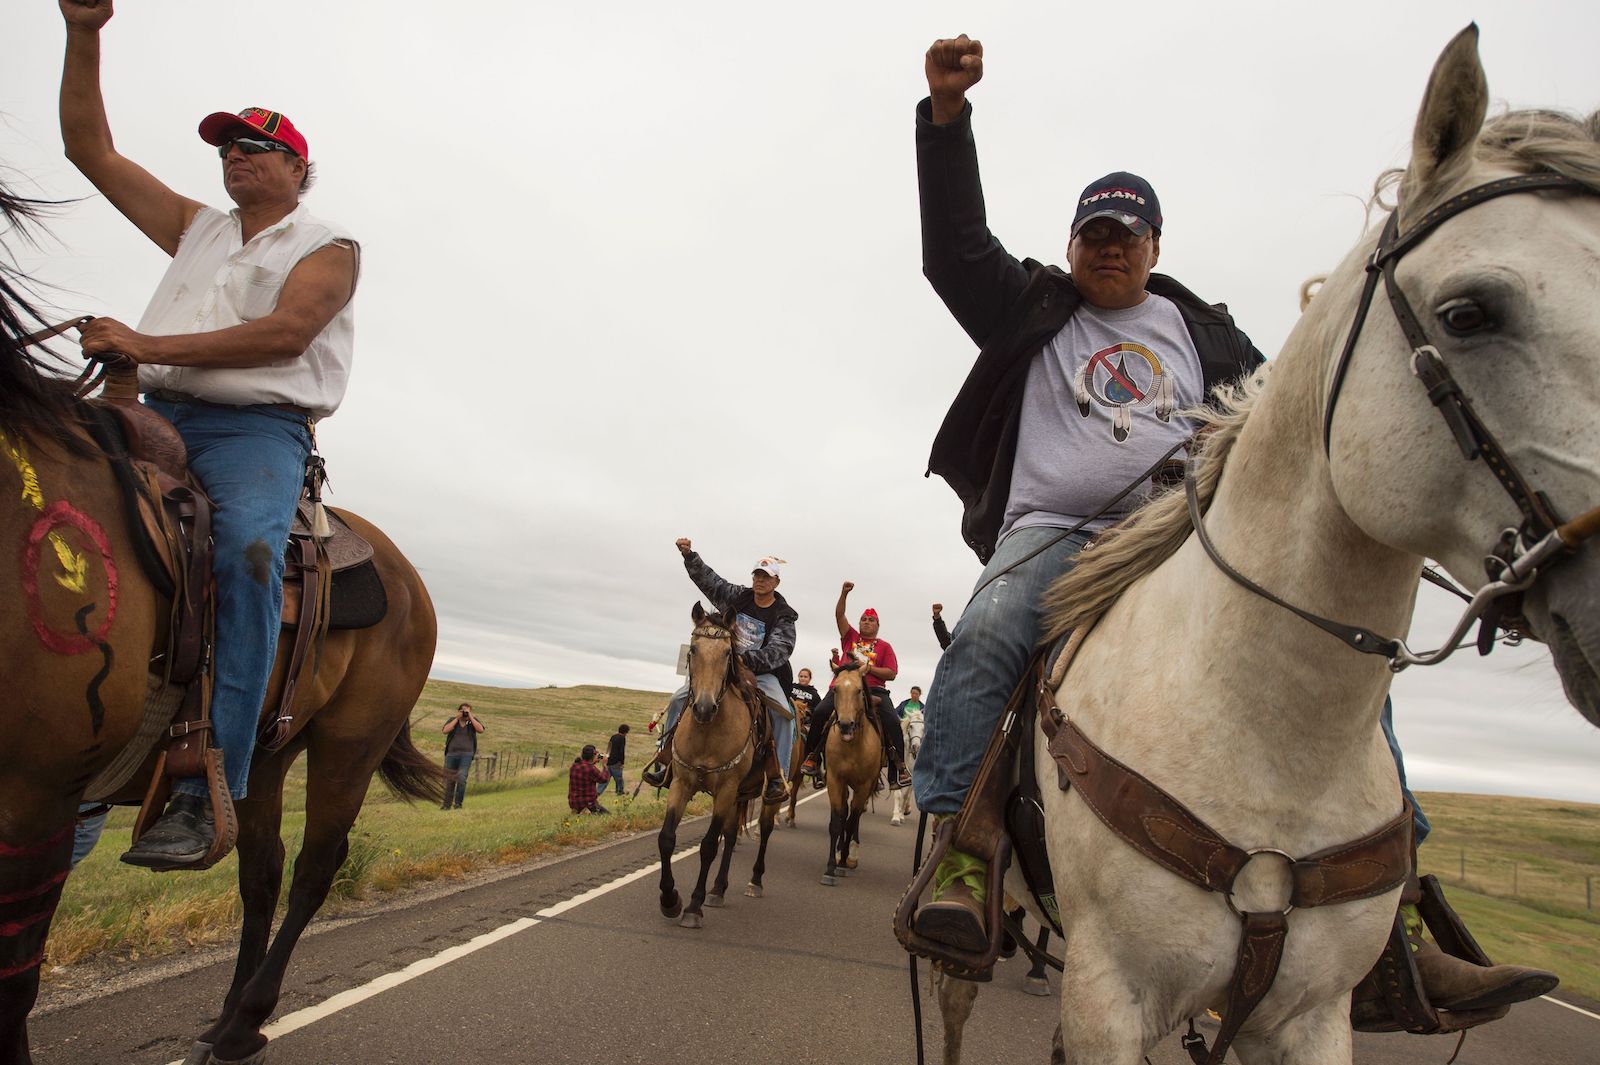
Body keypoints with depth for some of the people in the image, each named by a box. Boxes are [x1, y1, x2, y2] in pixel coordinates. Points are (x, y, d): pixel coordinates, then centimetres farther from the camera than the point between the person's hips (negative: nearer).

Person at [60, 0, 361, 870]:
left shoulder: (327, 247, 8)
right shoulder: (198, 228, 27)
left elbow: (285, 333, -9)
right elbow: (91, 150, 27)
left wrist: (149, 344, -12)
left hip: (259, 426, -6)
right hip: (157, 417, 6)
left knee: (248, 557, -33)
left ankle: (207, 792, -35)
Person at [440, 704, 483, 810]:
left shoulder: (473, 720, 8)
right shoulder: (452, 720, 10)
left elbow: (480, 729, -10)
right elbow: (445, 731, -7)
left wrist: (470, 717, -9)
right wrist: (457, 718, -7)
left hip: (466, 755, -2)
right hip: (451, 754, 2)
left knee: (461, 778, -16)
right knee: (449, 781, 7)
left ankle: (458, 804, -6)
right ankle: (446, 804, 19)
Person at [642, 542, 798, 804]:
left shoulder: (783, 616, -7)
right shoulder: (737, 597, 4)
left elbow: (778, 651, -19)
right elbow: (708, 579, 4)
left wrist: (747, 660, -35)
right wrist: (689, 555, -11)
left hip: (762, 672, -3)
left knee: (783, 714, -30)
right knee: (679, 699, -10)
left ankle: (776, 777, -25)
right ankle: (663, 761, -1)